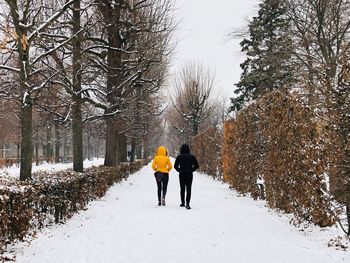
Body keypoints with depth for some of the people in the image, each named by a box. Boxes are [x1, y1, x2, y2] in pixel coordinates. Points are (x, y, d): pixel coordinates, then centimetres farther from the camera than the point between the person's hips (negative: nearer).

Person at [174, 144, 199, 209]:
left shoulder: (179, 157, -4)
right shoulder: (192, 156, -1)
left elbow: (175, 166, -7)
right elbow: (197, 165, -2)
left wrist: (179, 170, 6)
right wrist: (191, 170, 6)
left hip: (182, 175, 0)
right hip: (189, 175, 0)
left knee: (182, 189, 14)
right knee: (188, 189, 0)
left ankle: (182, 203, 20)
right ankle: (187, 204, -10)